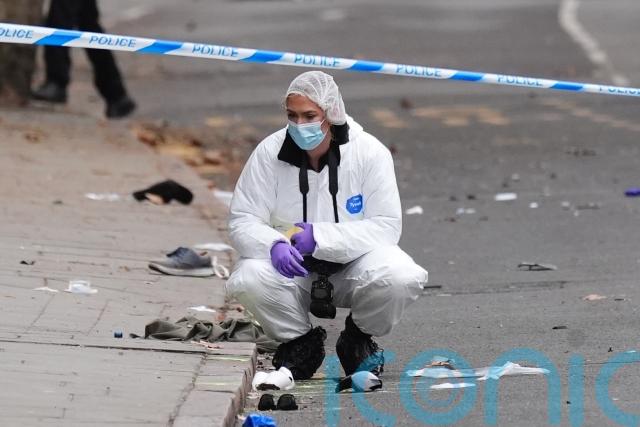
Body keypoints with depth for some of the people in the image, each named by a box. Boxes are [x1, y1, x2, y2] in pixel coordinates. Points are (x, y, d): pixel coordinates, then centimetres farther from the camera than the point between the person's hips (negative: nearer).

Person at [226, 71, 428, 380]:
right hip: (294, 269, 1)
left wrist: (320, 237, -27)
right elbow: (242, 220, -8)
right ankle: (300, 342, 2)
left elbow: (386, 227, -17)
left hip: (354, 261, -1)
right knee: (246, 281, -31)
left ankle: (358, 339, 4)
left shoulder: (370, 153, -14)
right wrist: (274, 245, -31)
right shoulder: (269, 152, -10)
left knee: (402, 278, -32)